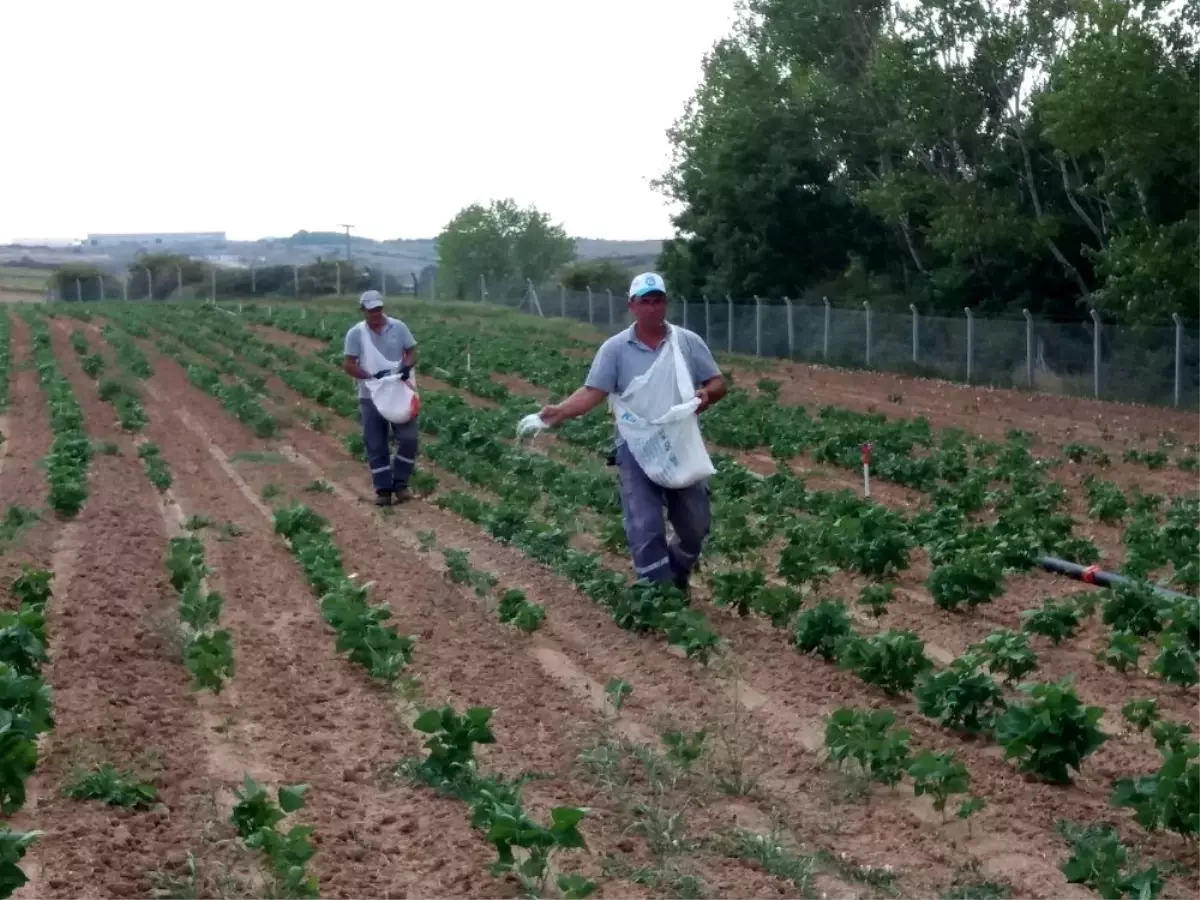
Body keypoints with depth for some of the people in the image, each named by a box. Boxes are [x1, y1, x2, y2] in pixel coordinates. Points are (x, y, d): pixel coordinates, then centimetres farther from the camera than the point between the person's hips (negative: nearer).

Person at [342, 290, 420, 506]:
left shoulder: (398, 327, -3)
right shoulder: (355, 333, -6)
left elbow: (412, 352, 3)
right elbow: (348, 365, -8)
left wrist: (407, 367, -20)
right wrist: (371, 376, -23)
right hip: (371, 397, 0)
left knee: (408, 438, -7)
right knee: (376, 446, 4)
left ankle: (400, 483, 8)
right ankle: (383, 489, 13)